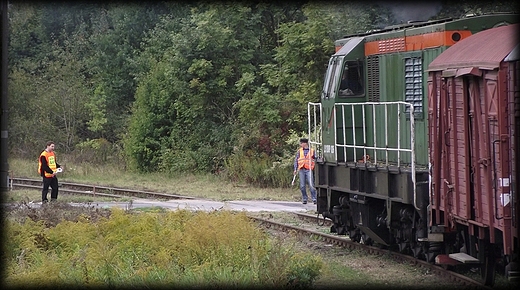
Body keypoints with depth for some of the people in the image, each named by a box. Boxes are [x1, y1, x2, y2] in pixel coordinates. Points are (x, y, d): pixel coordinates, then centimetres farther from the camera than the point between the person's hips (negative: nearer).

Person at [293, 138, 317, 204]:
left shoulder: (311, 151, 6)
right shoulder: (299, 151, 11)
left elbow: (315, 159, 11)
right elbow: (296, 160, 11)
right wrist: (295, 169, 4)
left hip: (308, 170, -2)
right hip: (301, 170, 2)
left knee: (311, 185, -11)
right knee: (302, 186, 2)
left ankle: (314, 198, -9)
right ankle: (304, 199, 11)